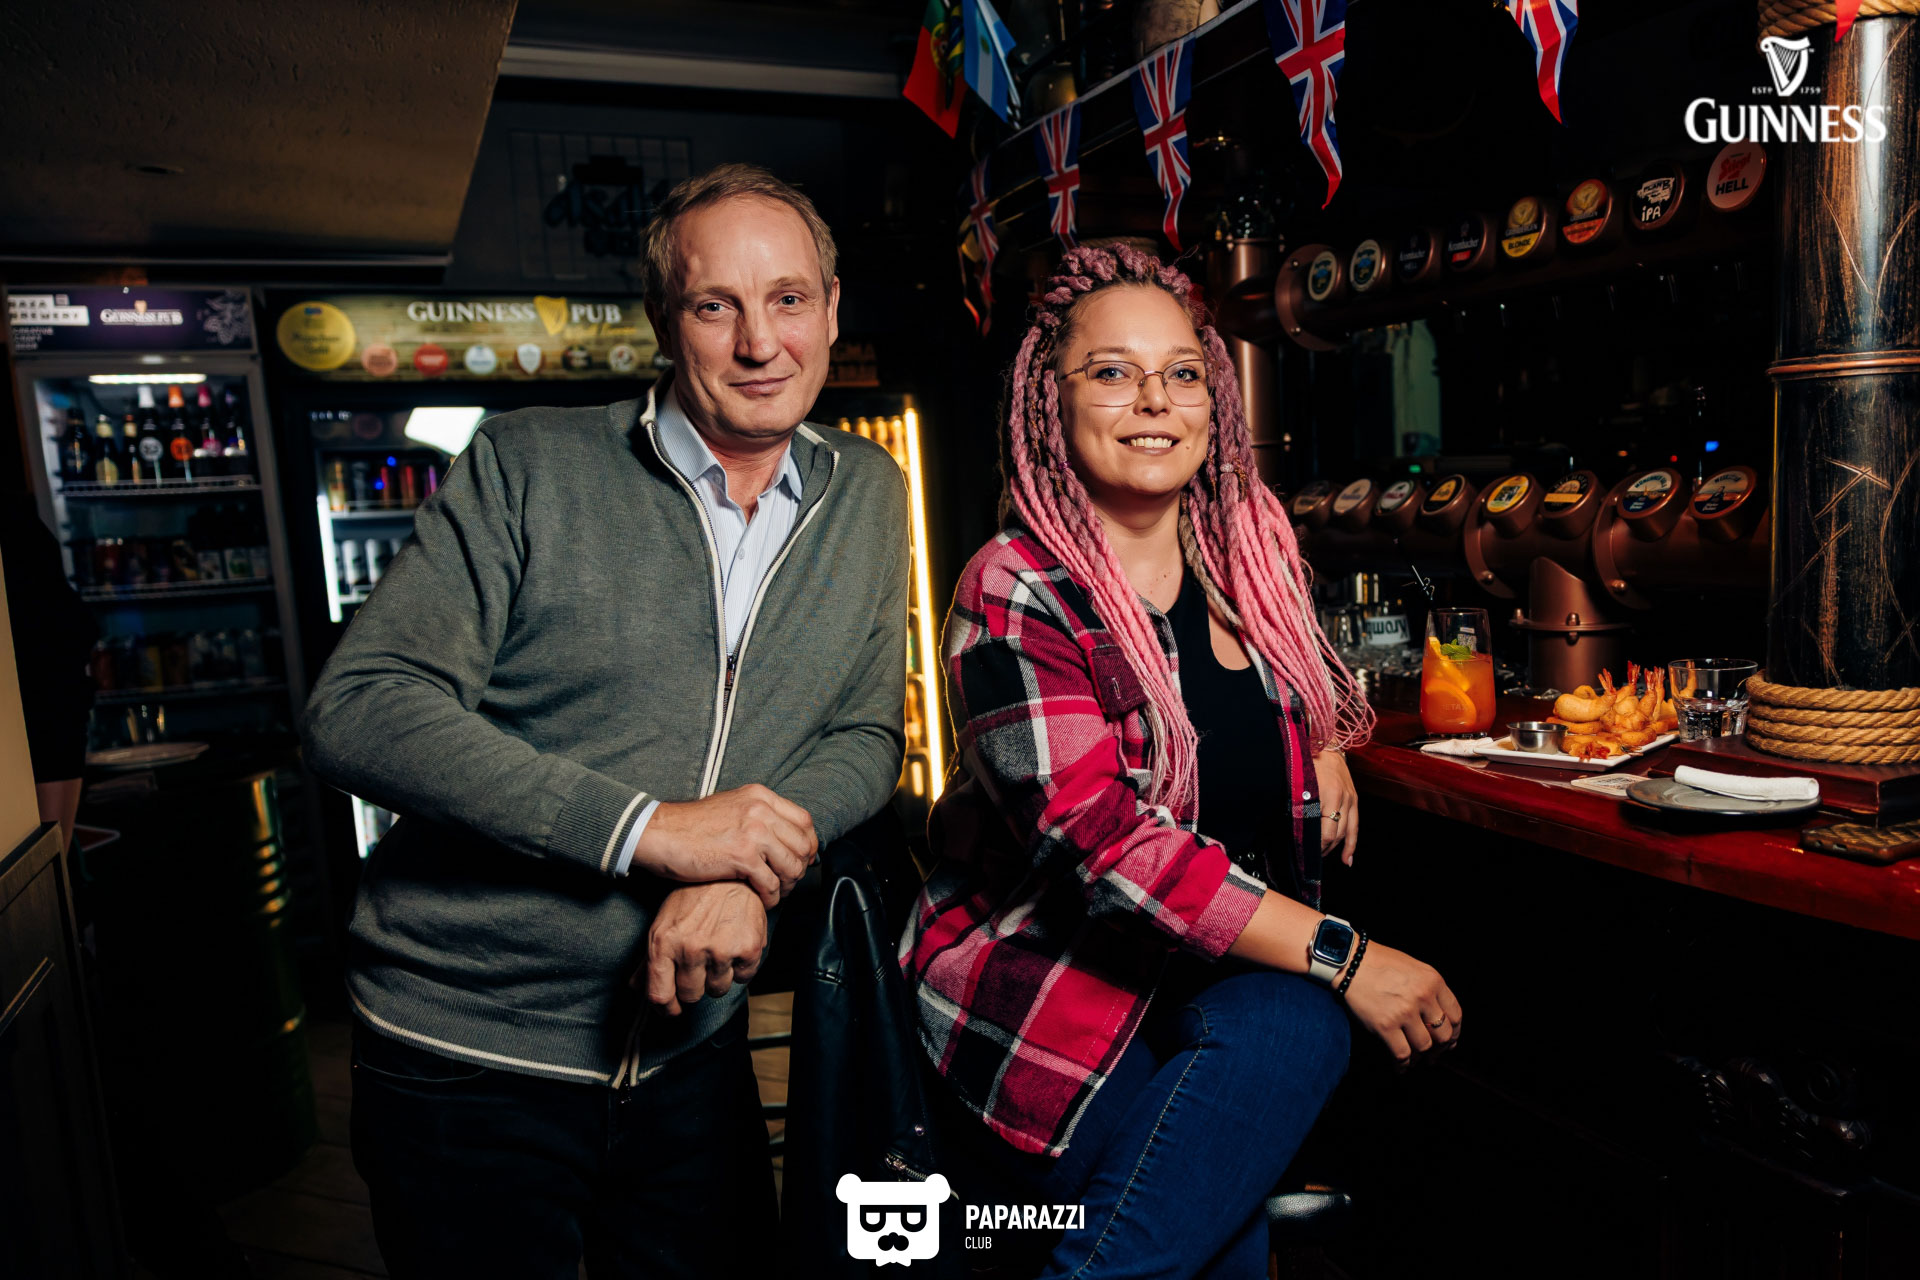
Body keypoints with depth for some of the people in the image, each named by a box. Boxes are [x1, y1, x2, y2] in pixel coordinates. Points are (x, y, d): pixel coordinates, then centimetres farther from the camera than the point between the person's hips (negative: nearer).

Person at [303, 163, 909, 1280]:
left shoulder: (866, 493, 2)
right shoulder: (528, 465, -10)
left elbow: (865, 737, 2)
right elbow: (359, 709, -16)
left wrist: (748, 873, -18)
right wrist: (647, 828, -24)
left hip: (694, 1052, 4)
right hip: (465, 1052, -3)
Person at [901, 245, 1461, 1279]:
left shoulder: (1247, 555, 6)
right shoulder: (1016, 594, -13)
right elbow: (1102, 839, -23)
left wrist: (1325, 746, 6)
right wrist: (1338, 956, -25)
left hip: (1227, 974, 5)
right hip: (1043, 979, -5)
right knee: (1289, 1029, -30)